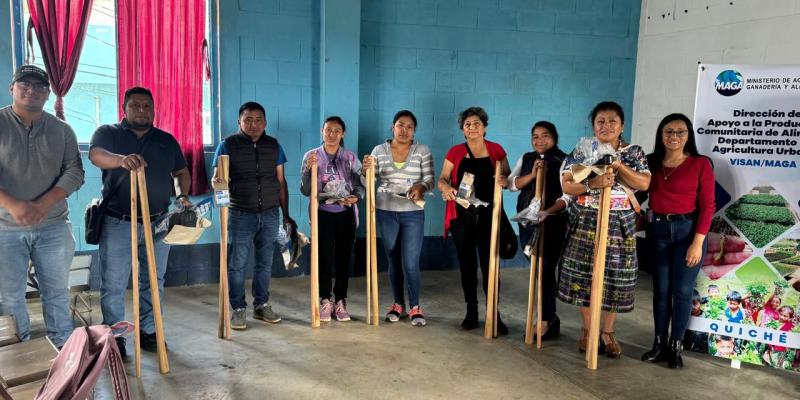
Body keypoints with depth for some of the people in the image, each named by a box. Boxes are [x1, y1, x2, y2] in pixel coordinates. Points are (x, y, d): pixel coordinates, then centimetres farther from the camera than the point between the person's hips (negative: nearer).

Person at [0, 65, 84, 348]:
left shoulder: (61, 130, 7)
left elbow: (74, 172, 0)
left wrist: (45, 203, -15)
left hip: (53, 227, 2)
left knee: (57, 292, 10)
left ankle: (63, 347, 22)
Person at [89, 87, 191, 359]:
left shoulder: (167, 140, 12)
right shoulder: (108, 133, 1)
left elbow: (182, 172, 19)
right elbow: (96, 155, -21)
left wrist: (182, 195, -1)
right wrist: (122, 159, -43)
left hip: (158, 223, 3)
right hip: (118, 223, -3)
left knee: (154, 282, 11)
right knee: (113, 285, 1)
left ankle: (148, 331, 24)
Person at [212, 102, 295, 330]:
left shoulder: (274, 146, 8)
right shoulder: (228, 145, -1)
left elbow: (281, 182, 11)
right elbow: (218, 177, -3)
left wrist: (286, 215, 10)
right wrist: (217, 181, -28)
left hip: (270, 214, 3)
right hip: (241, 214, -3)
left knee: (265, 263, 10)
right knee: (237, 264, 1)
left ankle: (262, 305, 24)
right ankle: (238, 309, 14)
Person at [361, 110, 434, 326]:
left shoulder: (423, 151, 0)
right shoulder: (379, 150, 3)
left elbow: (430, 179, -5)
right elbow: (367, 183, 2)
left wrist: (421, 187, -26)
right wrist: (366, 170, -20)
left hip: (413, 213, -2)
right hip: (385, 212, 2)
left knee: (410, 263, -4)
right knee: (393, 261, 11)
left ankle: (415, 307, 11)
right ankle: (398, 304, 26)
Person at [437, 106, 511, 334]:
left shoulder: (496, 150, 5)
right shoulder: (455, 152, 6)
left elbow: (508, 178, 8)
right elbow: (442, 179, 5)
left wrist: (505, 180, -15)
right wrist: (446, 188, -18)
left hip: (488, 215, -1)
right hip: (461, 215, 1)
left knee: (489, 264, -5)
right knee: (467, 264, 7)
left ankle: (494, 315, 3)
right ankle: (471, 312, 19)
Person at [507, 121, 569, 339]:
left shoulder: (563, 161, -6)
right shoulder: (526, 159, 11)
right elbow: (511, 184, 1)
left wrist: (548, 212, -27)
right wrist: (532, 174, -14)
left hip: (552, 223, -6)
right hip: (526, 221, 6)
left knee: (545, 271, -5)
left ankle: (547, 321, 7)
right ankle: (550, 317, 25)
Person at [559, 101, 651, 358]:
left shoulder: (634, 153, 4)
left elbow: (644, 184, -8)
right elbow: (566, 185, -7)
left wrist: (618, 165, -16)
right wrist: (593, 184, -23)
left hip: (619, 225, 0)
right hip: (585, 223, 0)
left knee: (615, 278, 4)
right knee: (584, 276, 4)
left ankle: (608, 333, 20)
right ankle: (588, 330, 21)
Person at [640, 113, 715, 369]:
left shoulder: (700, 164, -5)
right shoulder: (651, 162, 5)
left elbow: (707, 205, -7)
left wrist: (698, 242, -13)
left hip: (688, 229, -3)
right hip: (657, 230, 3)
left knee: (682, 290, 2)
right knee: (661, 289, 8)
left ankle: (676, 347, 14)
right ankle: (659, 344, 18)